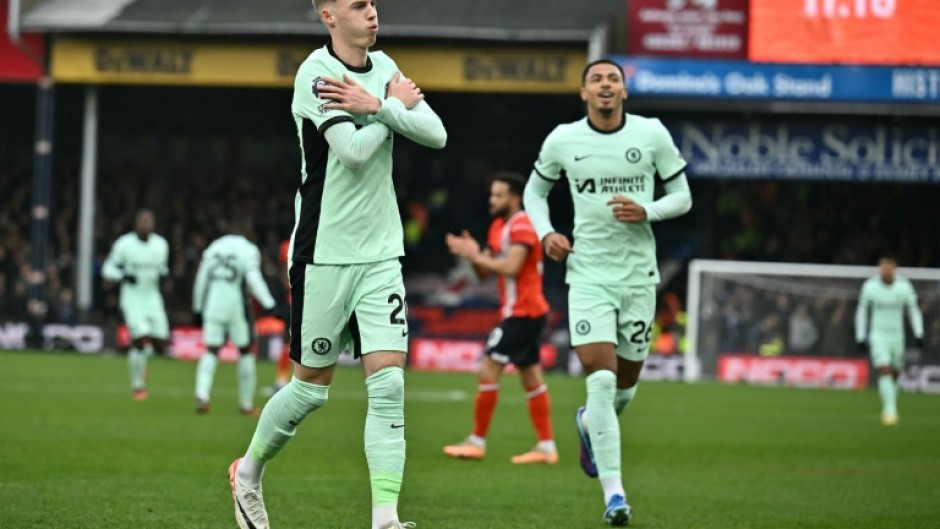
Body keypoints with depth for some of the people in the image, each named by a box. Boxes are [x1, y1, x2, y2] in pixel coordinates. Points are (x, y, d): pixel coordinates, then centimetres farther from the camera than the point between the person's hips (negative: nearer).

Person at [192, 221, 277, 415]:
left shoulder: (214, 247, 13)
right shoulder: (249, 250, -2)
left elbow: (201, 278, 14)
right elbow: (253, 278, -15)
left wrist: (198, 308, 22)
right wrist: (269, 304, -17)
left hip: (212, 305, 4)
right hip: (236, 305, -4)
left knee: (211, 351, 7)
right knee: (246, 352, 10)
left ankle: (202, 395, -16)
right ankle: (246, 404, 12)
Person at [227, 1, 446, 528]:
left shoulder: (384, 68, 8)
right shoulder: (317, 72, -13)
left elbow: (437, 134, -2)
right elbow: (355, 150, -24)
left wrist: (376, 106, -15)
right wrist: (396, 106, -9)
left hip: (382, 255, 5)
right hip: (324, 253, -5)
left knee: (389, 385, -6)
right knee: (312, 386, 6)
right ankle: (249, 470, 31)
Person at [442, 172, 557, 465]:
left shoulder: (522, 227, -15)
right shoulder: (499, 227, 14)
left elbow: (510, 266, -27)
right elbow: (485, 271, 15)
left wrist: (475, 255, -19)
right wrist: (474, 255, -5)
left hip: (523, 313, -10)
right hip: (522, 312, 10)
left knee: (488, 369, -10)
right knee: (531, 377, 10)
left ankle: (477, 441, -5)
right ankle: (546, 446, 12)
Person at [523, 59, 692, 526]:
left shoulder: (652, 134, -2)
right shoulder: (562, 140, -1)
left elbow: (682, 196, 5)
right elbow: (534, 191, 15)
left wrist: (646, 212, -14)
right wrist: (545, 233, -3)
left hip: (639, 274, 2)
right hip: (588, 273, -1)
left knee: (625, 386, 11)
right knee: (601, 379, -15)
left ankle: (589, 424, 48)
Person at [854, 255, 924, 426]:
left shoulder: (904, 286, -6)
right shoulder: (870, 286, -7)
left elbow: (914, 310, 4)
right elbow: (861, 311, 5)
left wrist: (919, 335, -5)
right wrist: (861, 338, 2)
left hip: (897, 335, 2)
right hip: (878, 335, -2)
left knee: (894, 374, 9)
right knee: (884, 372, -18)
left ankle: (889, 411, 26)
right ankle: (890, 410, -23)